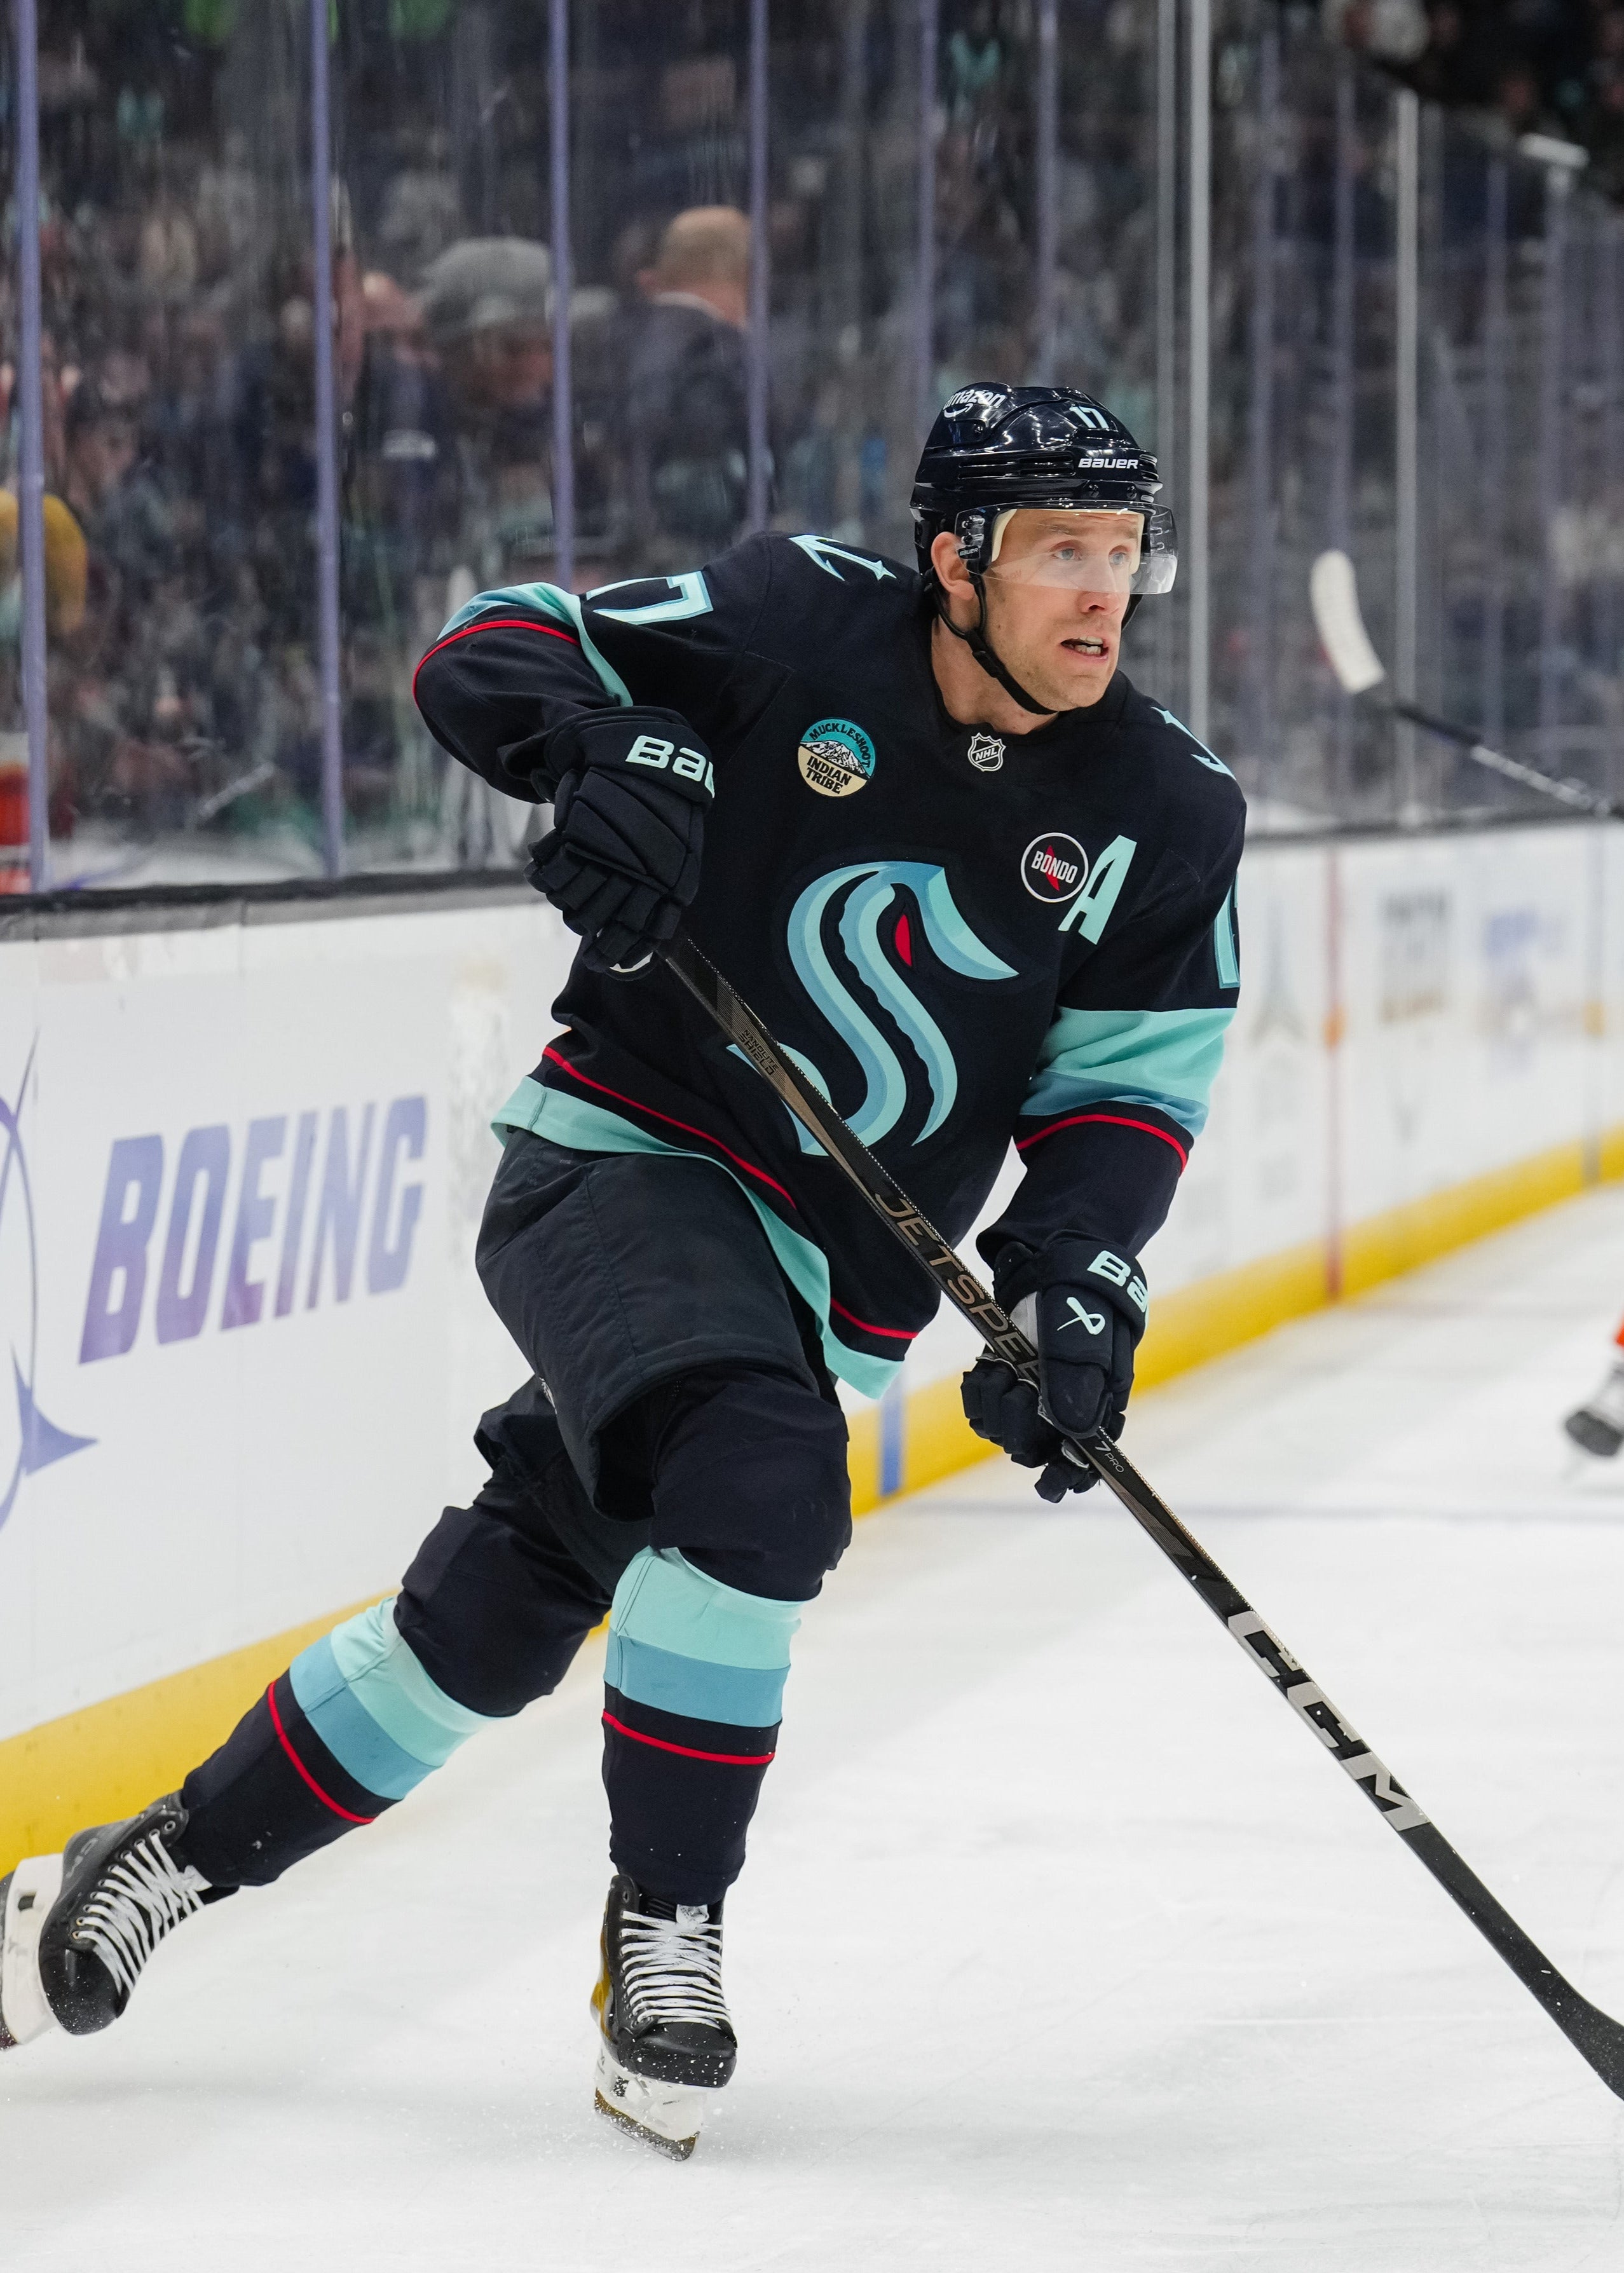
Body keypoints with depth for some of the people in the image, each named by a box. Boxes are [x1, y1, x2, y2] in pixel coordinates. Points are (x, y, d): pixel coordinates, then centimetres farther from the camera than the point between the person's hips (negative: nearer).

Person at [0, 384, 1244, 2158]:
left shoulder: (1165, 818, -2)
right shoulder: (798, 629, -10)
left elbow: (1131, 1080, 0)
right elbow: (487, 655, -6)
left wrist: (1079, 1270, -17)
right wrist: (597, 745, -27)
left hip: (829, 1271, 4)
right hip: (618, 1161, -4)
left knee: (499, 1615, 4)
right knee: (759, 1480, -31)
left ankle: (164, 1863, 24)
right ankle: (662, 1927, -14)